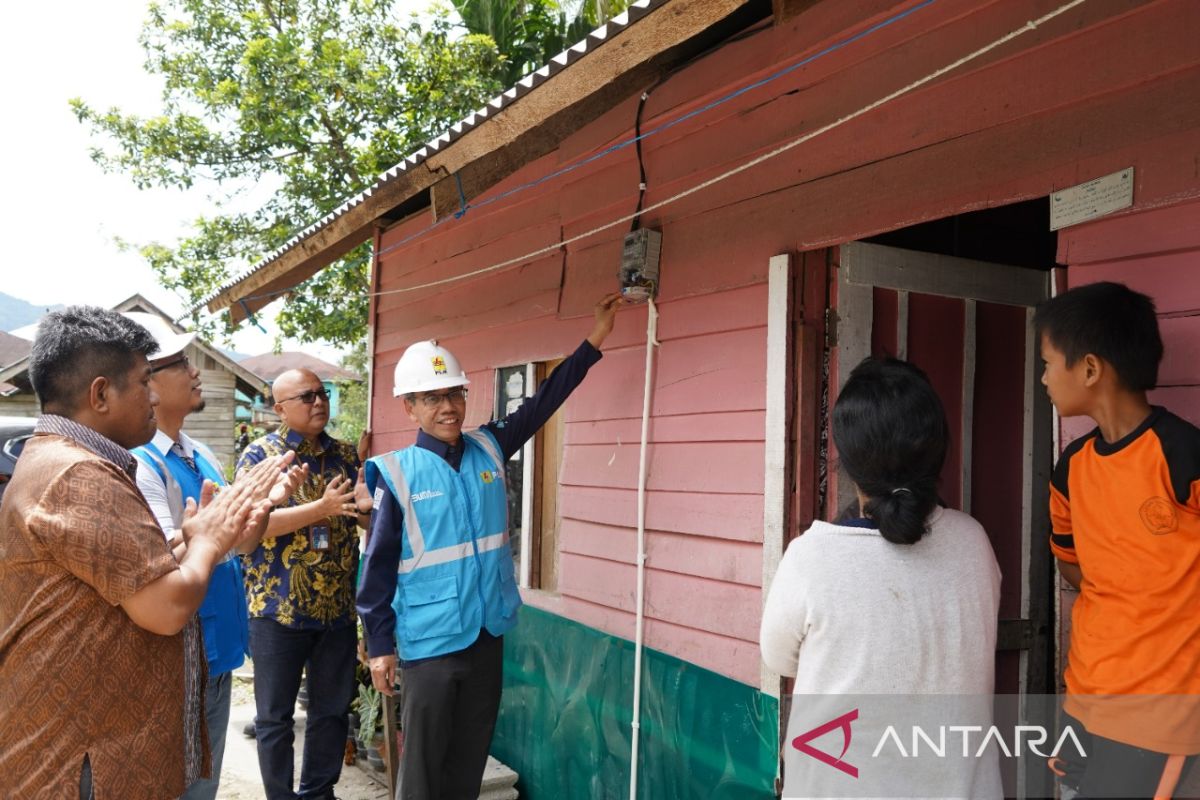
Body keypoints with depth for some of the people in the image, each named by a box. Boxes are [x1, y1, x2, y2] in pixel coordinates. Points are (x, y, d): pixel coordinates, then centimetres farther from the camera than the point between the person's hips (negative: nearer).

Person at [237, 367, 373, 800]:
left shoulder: (345, 454, 7)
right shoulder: (260, 454, -6)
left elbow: (372, 519, 8)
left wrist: (369, 507, -17)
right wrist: (320, 509, -26)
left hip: (338, 607, 4)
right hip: (278, 607, -4)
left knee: (333, 709, 14)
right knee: (275, 716, 9)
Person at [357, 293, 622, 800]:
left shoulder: (489, 449, 2)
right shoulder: (397, 473, -9)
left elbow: (543, 402, 7)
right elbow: (378, 566, -6)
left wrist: (594, 340, 6)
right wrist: (379, 644, -5)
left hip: (488, 632, 4)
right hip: (429, 640, -4)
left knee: (471, 756, 16)